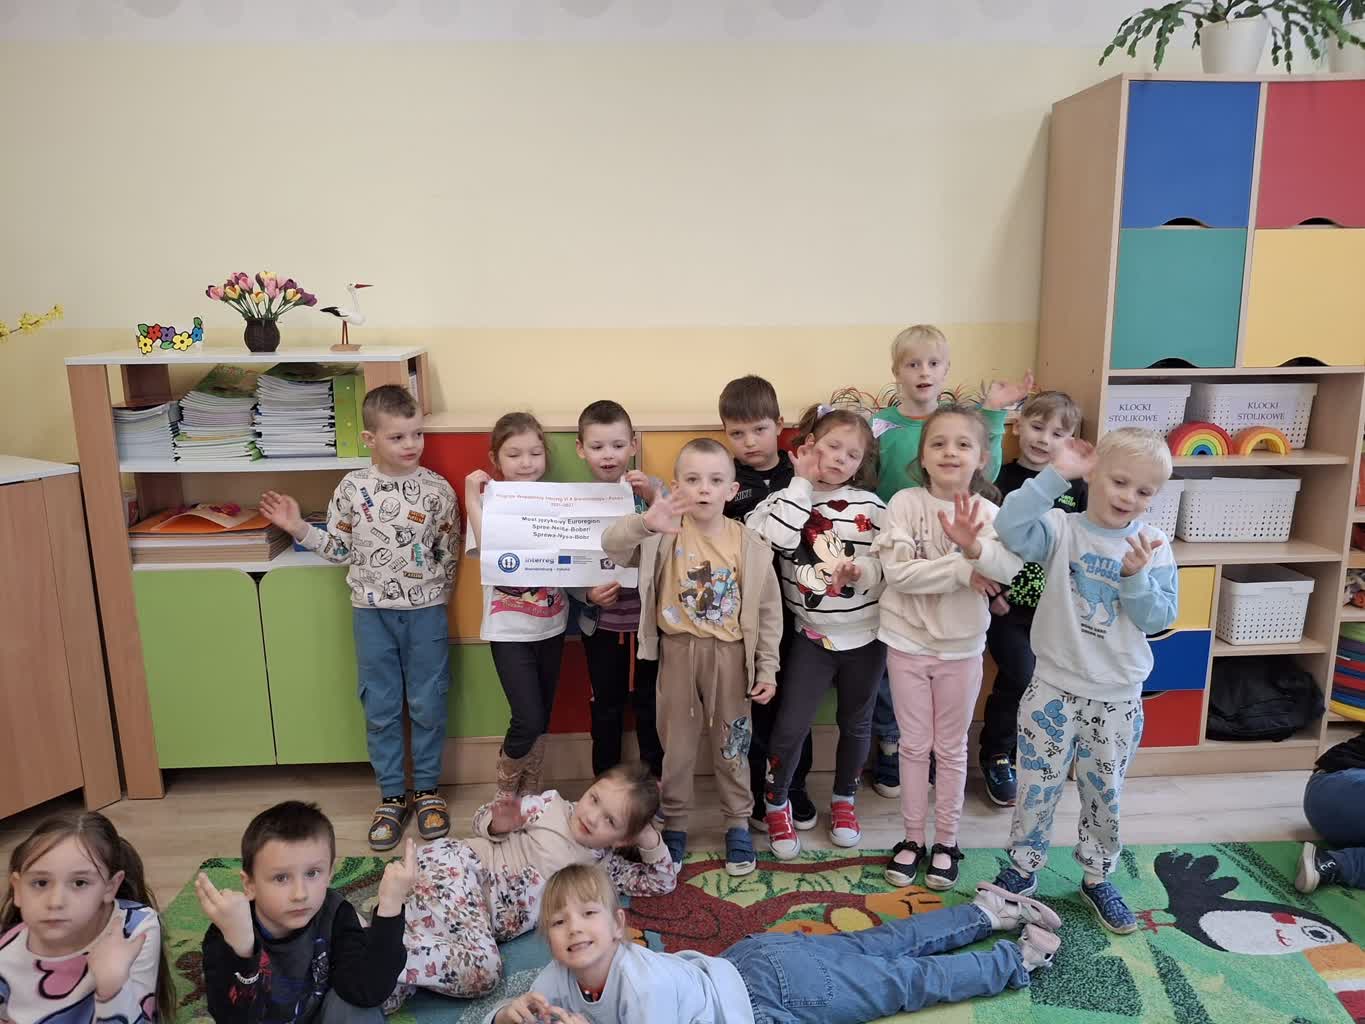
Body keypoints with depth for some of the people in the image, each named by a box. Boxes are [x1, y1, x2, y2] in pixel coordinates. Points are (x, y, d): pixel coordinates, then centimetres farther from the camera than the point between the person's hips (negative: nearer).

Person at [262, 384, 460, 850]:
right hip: (372, 611, 1)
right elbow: (339, 548, 6)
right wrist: (298, 528, -4)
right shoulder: (353, 488, -3)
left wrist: (437, 597, -3)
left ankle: (428, 790, 25)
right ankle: (391, 796, 23)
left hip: (425, 610, -1)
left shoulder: (437, 489, -6)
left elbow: (449, 552, 0)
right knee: (380, 708, 9)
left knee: (427, 704, 7)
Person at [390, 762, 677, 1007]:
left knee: (484, 972, -28)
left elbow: (664, 881, 15)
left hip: (487, 915, 5)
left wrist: (649, 839, -2)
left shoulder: (605, 864, 11)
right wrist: (498, 825, -15)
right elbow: (482, 820, 8)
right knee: (480, 969, -32)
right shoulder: (551, 805, 0)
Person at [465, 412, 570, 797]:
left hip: (551, 623, 4)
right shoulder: (488, 502, -9)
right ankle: (505, 790, 21)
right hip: (510, 628, -4)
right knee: (528, 721, -7)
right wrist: (472, 500, -25)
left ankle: (531, 795, 32)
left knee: (541, 719, 13)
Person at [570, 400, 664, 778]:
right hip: (601, 624, 1)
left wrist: (654, 498, -29)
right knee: (606, 710, 14)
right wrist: (587, 593, -20)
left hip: (648, 620, 0)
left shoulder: (651, 489, -6)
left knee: (650, 707, 13)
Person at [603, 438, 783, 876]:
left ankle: (738, 823, 34)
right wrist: (644, 524, -45)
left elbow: (768, 611, 0)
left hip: (730, 655, 0)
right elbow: (612, 545, -25)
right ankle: (674, 824, 32)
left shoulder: (750, 545, -7)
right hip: (678, 652, 0)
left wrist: (767, 668, 0)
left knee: (732, 743, 14)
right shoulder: (665, 534, -10)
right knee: (676, 744, 14)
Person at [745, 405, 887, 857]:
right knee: (790, 726, -2)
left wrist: (860, 571, -29)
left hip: (865, 635, 1)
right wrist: (802, 483, -17)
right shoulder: (787, 497, -4)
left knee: (855, 723, 17)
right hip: (812, 634, -1)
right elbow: (772, 542, -25)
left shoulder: (871, 505, -4)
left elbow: (888, 566, -6)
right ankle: (776, 804, 22)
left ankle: (844, 801, 39)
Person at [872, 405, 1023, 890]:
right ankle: (912, 838, 28)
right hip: (907, 642, 0)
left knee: (951, 748, 14)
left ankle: (946, 841, 30)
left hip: (961, 648, 1)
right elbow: (896, 570, -21)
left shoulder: (986, 512, -9)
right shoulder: (905, 502, -10)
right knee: (914, 745, 12)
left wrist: (974, 546, -47)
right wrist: (961, 569, -23)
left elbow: (1010, 567, -27)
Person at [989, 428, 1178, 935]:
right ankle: (1022, 870, 29)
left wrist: (1137, 576, -22)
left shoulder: (1154, 548, -2)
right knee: (1038, 788, 8)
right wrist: (1056, 474, -29)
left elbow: (1158, 619, -5)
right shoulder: (1062, 529, -10)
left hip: (1119, 699, 2)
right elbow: (1009, 529, -31)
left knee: (1105, 793, 17)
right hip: (1055, 689, -2)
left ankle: (1097, 878, 37)